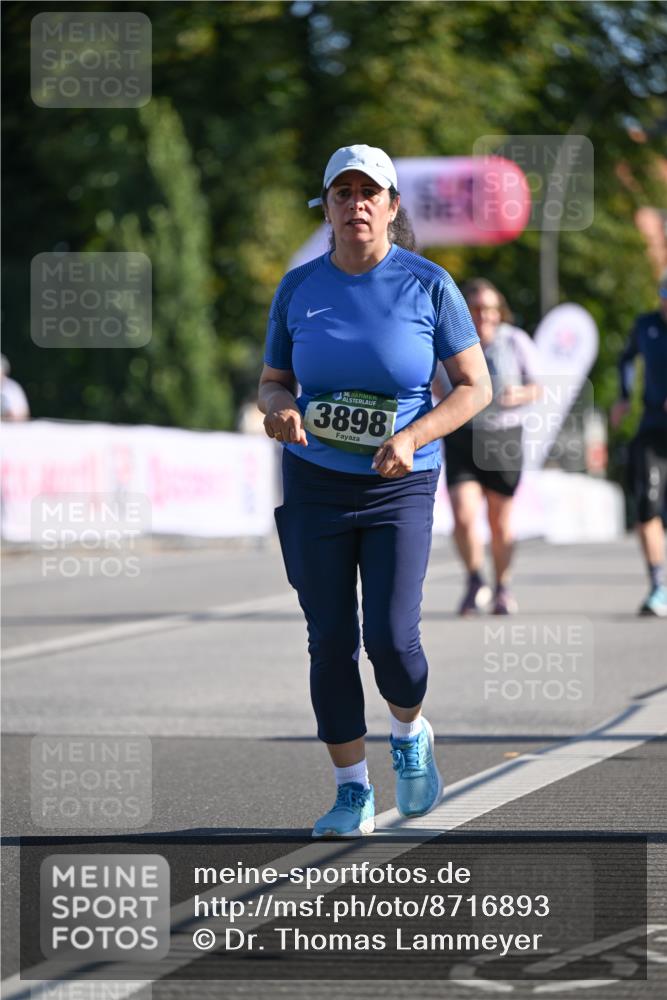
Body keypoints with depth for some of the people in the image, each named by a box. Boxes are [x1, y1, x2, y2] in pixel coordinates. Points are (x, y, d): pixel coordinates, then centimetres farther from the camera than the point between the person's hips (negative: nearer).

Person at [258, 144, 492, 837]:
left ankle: (410, 735, 21)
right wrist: (279, 408, -12)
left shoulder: (428, 285, -4)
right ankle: (353, 793, 13)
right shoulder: (298, 287, 3)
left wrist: (412, 439, -16)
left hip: (400, 487, -2)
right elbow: (272, 381, 12)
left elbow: (476, 386, -1)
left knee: (392, 638, -12)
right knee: (330, 642, 1)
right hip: (313, 486, 2)